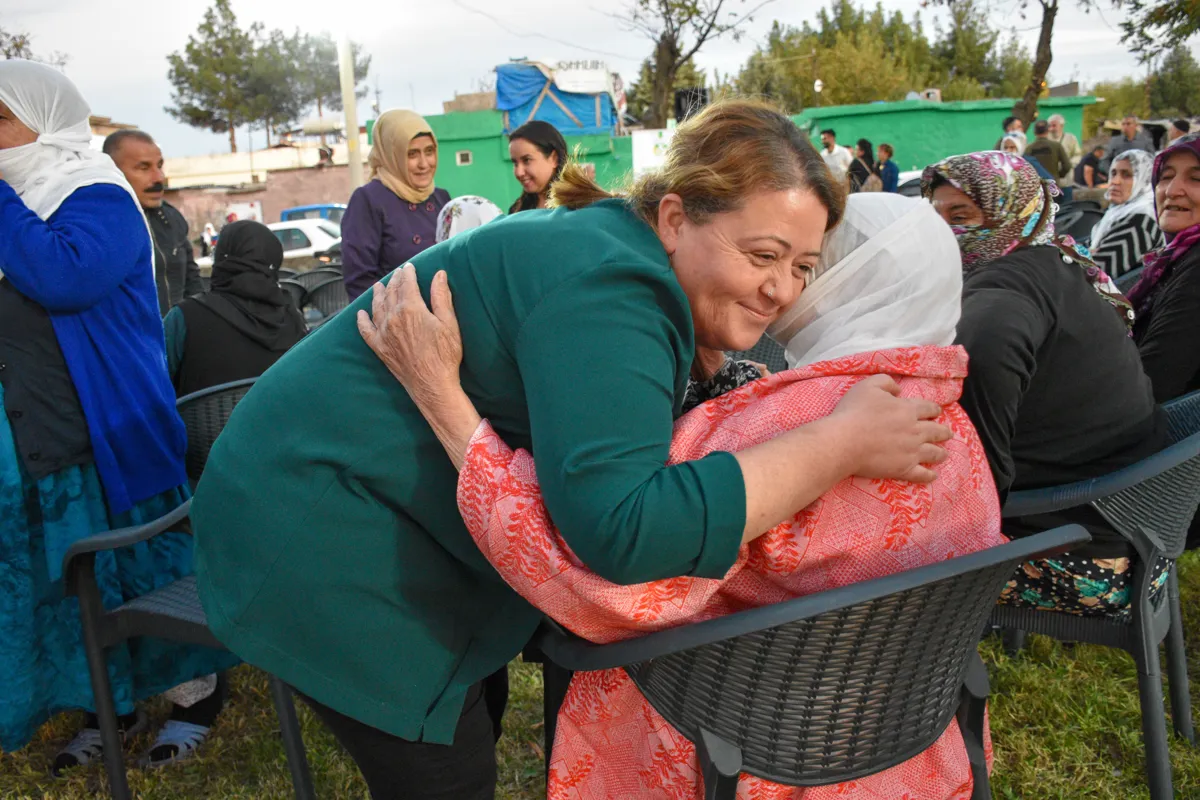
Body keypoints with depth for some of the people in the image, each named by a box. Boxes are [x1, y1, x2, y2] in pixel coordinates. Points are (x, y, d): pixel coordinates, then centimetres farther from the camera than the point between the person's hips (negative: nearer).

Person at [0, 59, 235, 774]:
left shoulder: (99, 199, -10)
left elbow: (66, 277, -28)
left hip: (108, 433, -8)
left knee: (143, 558, 3)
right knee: (66, 573, 15)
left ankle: (196, 693, 21)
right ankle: (110, 706, 31)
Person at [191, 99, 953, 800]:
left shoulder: (614, 245, 4)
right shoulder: (607, 287, -27)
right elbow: (625, 529, -37)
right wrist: (842, 443, -29)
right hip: (318, 529, -9)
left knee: (469, 729, 19)